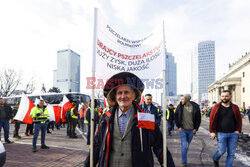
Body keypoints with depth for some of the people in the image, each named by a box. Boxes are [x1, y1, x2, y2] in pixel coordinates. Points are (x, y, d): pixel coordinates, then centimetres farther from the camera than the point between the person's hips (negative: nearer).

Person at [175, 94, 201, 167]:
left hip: (191, 130, 1)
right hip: (182, 130, -1)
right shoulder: (180, 106, -4)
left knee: (186, 146, 15)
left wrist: (196, 128, -1)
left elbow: (198, 119, 4)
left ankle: (184, 160, 35)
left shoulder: (195, 107, -5)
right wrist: (178, 126, -1)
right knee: (184, 146, -8)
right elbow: (175, 116, 5)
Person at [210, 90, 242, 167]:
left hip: (233, 134, 3)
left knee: (231, 153, 5)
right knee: (222, 151, -3)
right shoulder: (216, 107, -2)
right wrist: (212, 131, -5)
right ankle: (215, 159, 29)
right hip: (221, 133, -3)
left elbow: (239, 120, 11)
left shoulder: (235, 108, 6)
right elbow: (212, 120, -2)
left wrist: (238, 130, 0)